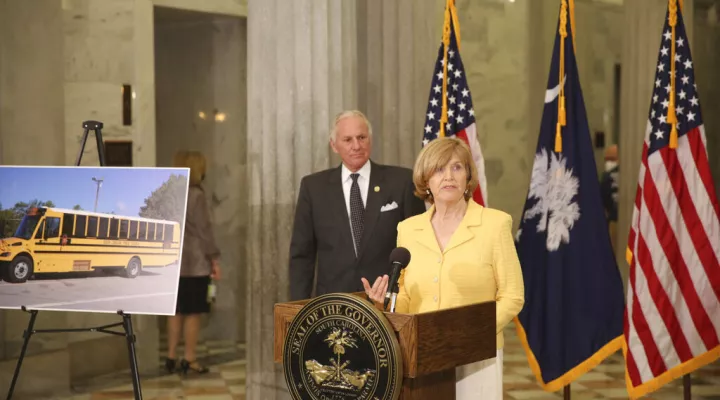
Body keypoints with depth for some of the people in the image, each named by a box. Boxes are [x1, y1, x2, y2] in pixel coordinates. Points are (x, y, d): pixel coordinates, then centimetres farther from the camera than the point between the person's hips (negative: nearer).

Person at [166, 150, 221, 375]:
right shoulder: (196, 195, -12)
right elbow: (204, 230, -13)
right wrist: (214, 259, -7)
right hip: (195, 262, -7)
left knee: (176, 310, 12)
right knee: (193, 312, 0)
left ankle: (171, 357, 14)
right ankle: (189, 359, 3)